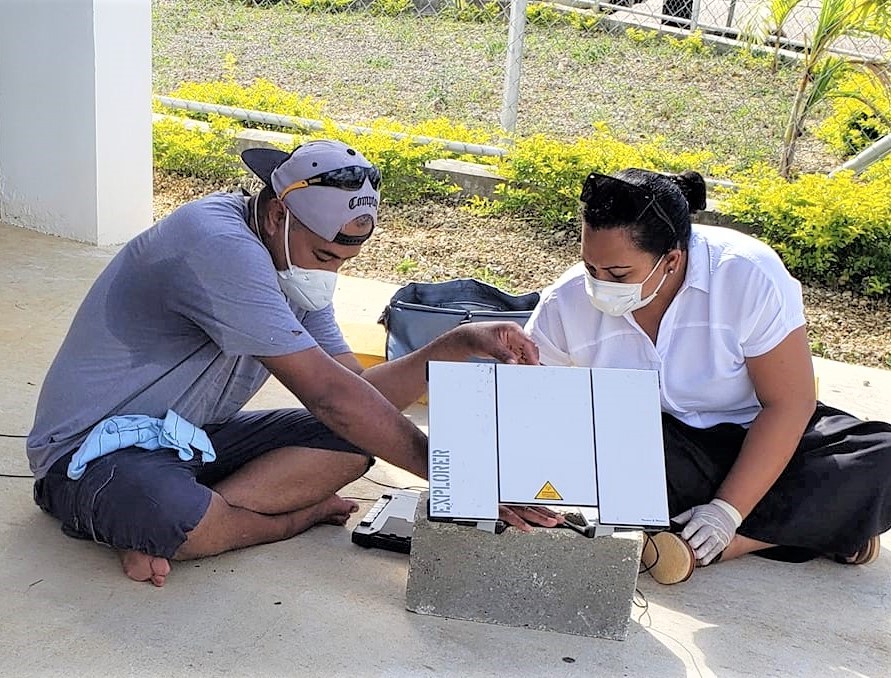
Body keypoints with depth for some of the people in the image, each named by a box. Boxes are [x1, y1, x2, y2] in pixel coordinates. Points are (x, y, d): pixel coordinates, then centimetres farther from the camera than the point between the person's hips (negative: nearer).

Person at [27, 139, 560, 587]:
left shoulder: (298, 263, 3)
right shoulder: (221, 246, -28)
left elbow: (361, 389, 0)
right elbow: (329, 395, -31)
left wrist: (461, 344, -13)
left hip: (191, 437, 9)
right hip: (94, 446, -8)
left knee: (356, 441, -6)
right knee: (180, 523, -41)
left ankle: (158, 527, -14)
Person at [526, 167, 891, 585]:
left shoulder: (749, 275, -22)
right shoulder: (566, 304, -15)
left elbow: (789, 402, -21)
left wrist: (727, 511, -26)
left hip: (755, 437, 0)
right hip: (649, 444, 1)